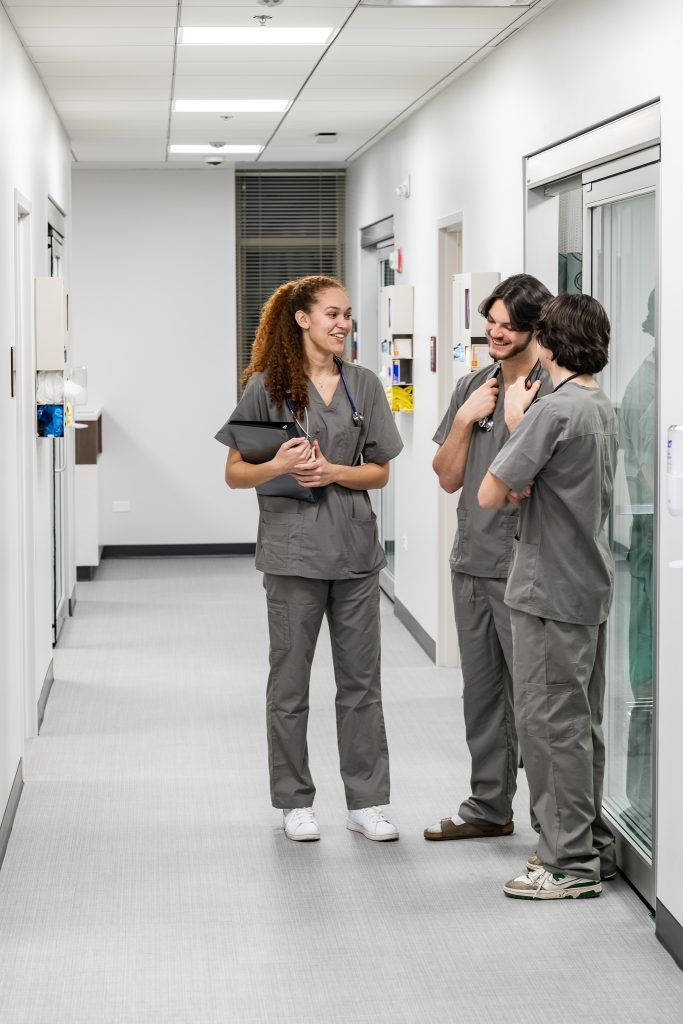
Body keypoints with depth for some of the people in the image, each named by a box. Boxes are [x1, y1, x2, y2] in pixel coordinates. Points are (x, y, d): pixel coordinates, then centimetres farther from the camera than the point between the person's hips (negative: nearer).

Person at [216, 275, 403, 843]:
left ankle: (366, 801, 16)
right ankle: (295, 802, 17)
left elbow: (380, 471, 8)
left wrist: (333, 471, -10)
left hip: (355, 547, 3)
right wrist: (280, 466, -19)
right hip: (293, 547, -3)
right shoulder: (268, 385, -2)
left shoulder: (363, 385, 8)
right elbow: (235, 473, 0)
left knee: (361, 680, 7)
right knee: (290, 682, 5)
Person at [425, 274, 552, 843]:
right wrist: (466, 418, -2)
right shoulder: (472, 386, 12)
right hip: (472, 561, 7)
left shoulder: (549, 392, -10)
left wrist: (514, 417, -16)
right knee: (482, 692, 15)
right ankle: (490, 807, 26)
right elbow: (449, 478, 10)